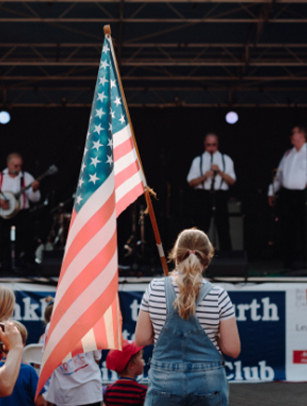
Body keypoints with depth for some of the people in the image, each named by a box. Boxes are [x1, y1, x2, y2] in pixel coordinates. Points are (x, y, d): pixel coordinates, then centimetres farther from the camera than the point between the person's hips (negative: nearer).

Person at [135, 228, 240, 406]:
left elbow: (141, 339, 1)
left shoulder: (155, 289, -4)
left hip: (164, 381, 1)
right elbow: (233, 349, -5)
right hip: (209, 383, 0)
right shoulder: (218, 295, -7)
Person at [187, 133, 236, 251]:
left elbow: (232, 181, 5)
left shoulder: (226, 160, 15)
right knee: (201, 229, -2)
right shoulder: (198, 161, 14)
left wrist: (220, 172, -9)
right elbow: (191, 182, 5)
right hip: (203, 196, 0)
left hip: (220, 196, 0)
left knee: (223, 229, -4)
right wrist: (204, 177, -11)